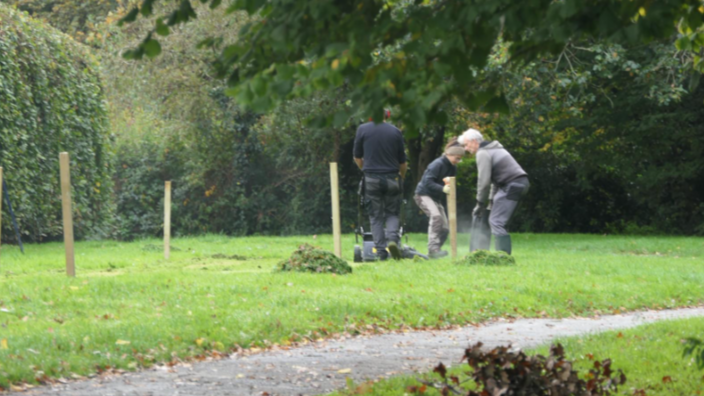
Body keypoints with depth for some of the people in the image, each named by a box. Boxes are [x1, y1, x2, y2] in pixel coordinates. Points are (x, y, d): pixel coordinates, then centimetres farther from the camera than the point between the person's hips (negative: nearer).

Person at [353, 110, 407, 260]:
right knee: (392, 214, 12)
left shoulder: (363, 129, -1)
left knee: (376, 217, 7)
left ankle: (381, 251, 1)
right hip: (392, 179, 1)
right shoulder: (395, 131, 2)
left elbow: (357, 158, 7)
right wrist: (402, 177, 27)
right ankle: (392, 239, -14)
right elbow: (402, 162, 9)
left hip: (372, 180, -1)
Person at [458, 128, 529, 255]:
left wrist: (480, 204, -6)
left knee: (496, 221, -11)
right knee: (500, 221, 15)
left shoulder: (483, 154, -9)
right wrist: (491, 202, 20)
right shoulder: (492, 149, 23)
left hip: (512, 185, -10)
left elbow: (484, 181, -14)